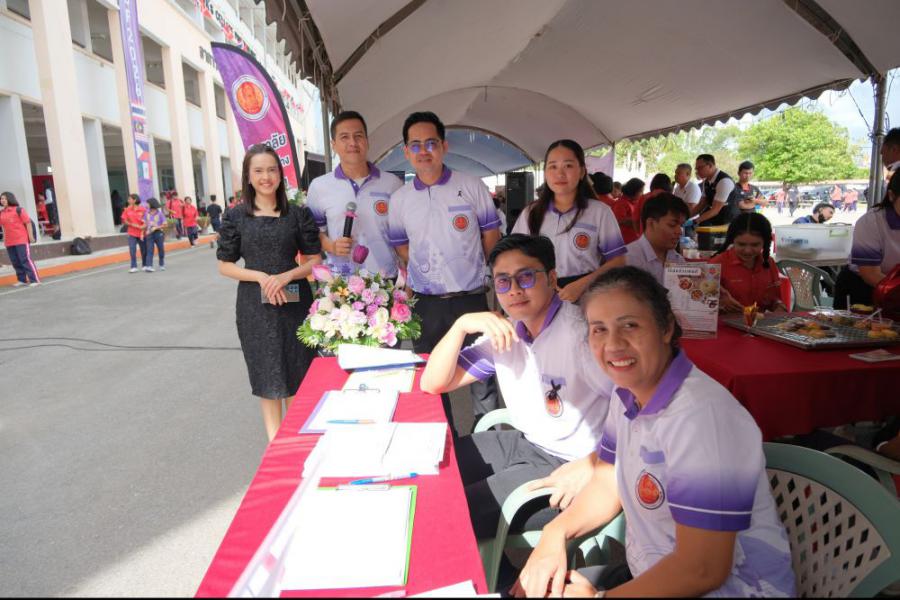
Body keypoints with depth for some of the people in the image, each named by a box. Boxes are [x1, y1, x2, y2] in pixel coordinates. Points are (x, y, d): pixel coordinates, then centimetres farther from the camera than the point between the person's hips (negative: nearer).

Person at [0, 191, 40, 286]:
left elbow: (28, 222, -7)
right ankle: (22, 280, 18)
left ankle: (35, 280, -7)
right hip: (9, 242, 6)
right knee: (15, 262, 9)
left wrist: (30, 236, -10)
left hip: (21, 240, -6)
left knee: (25, 259, -8)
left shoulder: (18, 210, -5)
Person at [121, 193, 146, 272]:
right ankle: (134, 267, -5)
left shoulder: (142, 209, -5)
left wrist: (143, 233, -11)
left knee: (144, 250, 7)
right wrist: (133, 225, -12)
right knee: (132, 250, -7)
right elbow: (124, 220, 3)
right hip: (132, 233, 1)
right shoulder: (127, 209, 3)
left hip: (141, 233, -1)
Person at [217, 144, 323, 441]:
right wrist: (261, 277, -14)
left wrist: (285, 276, -15)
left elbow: (314, 261, 2)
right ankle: (274, 439, 25)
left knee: (297, 371, 8)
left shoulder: (299, 214, 0)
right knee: (267, 372, 10)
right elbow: (225, 266, 2)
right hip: (255, 303, 0)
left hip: (294, 301, 0)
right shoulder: (235, 216, 0)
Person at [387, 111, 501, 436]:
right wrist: (424, 272, 3)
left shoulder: (472, 187, -4)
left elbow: (491, 235, 3)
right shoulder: (399, 199, 3)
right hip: (425, 302, 2)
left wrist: (469, 270, 6)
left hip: (471, 297, -2)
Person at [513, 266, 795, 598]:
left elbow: (703, 570, -27)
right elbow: (607, 485, 9)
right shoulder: (627, 392, -2)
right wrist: (555, 532, -9)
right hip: (650, 573, 7)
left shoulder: (702, 418, -28)